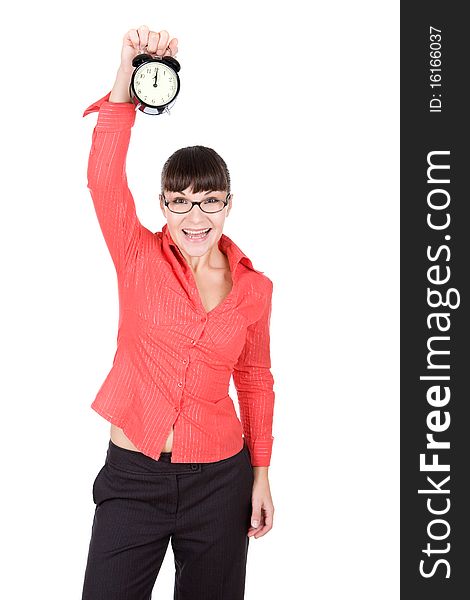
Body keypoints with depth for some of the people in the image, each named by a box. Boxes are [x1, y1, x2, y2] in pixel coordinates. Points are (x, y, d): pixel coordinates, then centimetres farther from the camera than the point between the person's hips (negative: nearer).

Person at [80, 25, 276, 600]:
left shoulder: (254, 288, 0)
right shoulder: (139, 258, -5)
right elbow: (104, 176, -21)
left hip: (220, 481, 2)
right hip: (133, 475, -1)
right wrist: (127, 73, -33)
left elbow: (255, 378, 9)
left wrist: (261, 475, 7)